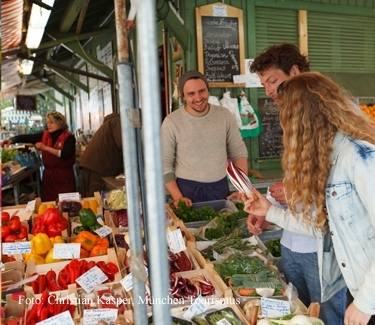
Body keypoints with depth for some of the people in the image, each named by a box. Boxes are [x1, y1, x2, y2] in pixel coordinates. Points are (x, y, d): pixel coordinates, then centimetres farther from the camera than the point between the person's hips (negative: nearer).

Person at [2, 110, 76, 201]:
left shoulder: (69, 137, -9)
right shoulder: (45, 135, 5)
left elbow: (66, 154, -22)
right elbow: (27, 137, -3)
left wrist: (45, 148, -22)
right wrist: (11, 140, -19)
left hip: (64, 176, -4)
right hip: (48, 175, 4)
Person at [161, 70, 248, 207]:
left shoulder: (224, 115, -2)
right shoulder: (172, 122, -10)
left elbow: (239, 152, 5)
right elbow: (164, 164, -8)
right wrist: (178, 197, -15)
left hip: (221, 188, 3)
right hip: (187, 190, -3)